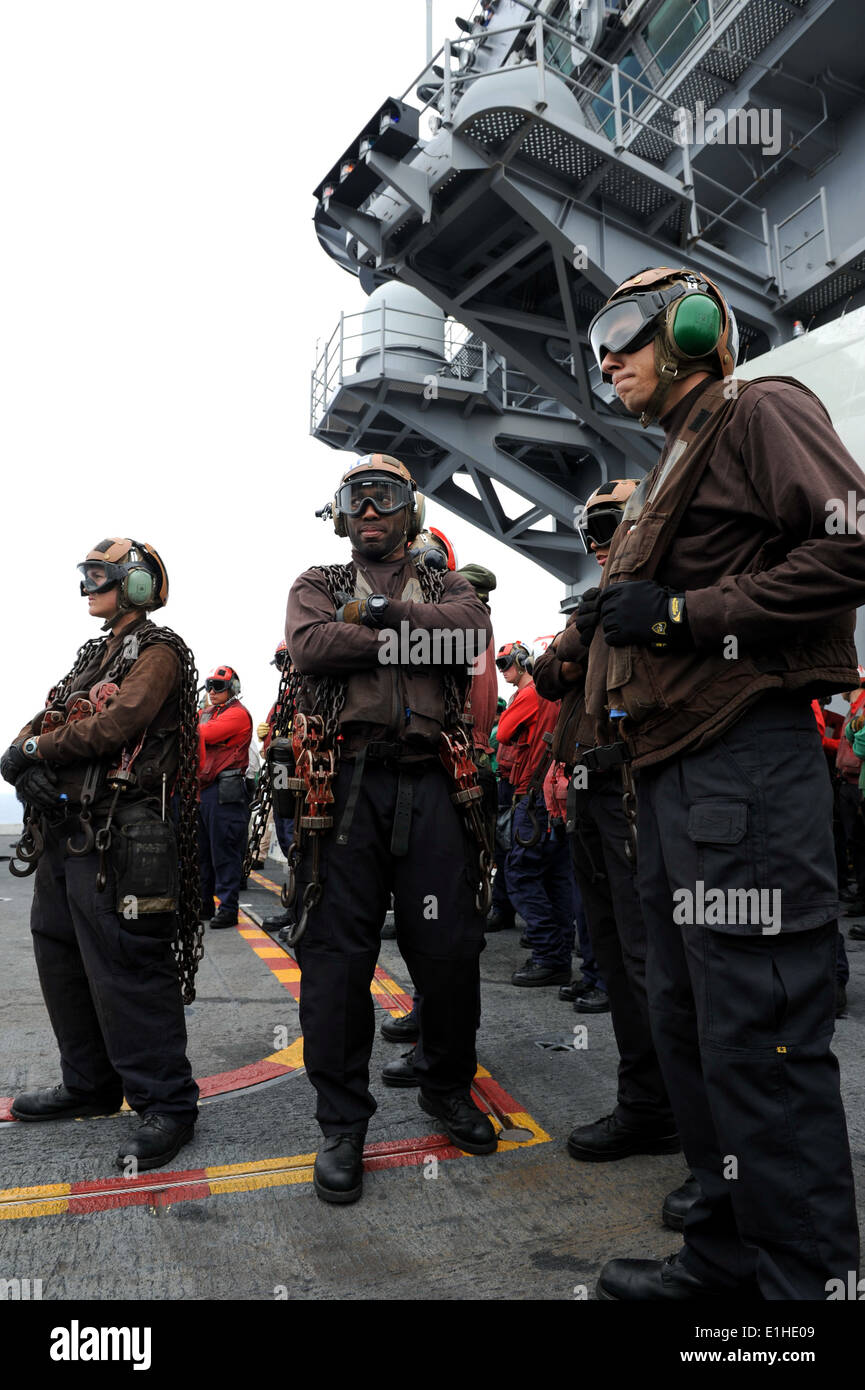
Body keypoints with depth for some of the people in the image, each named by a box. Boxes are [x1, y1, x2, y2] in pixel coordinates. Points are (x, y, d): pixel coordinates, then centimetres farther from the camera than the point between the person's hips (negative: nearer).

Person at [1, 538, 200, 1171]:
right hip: (65, 829, 9)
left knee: (124, 970, -7)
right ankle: (90, 1085, 32)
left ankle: (167, 1104, 5)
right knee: (61, 958, 16)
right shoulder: (94, 655, 21)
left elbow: (115, 725, -19)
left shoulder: (158, 652, -6)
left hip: (118, 836, -9)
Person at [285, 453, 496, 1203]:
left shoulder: (447, 587, 18)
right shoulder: (318, 585, 16)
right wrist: (414, 638, -7)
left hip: (432, 783, 1)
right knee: (338, 952, 1)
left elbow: (473, 634, -6)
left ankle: (448, 1087, 29)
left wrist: (381, 613, -8)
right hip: (345, 782, 0)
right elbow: (311, 646, -7)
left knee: (450, 947, 4)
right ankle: (342, 1123, 16)